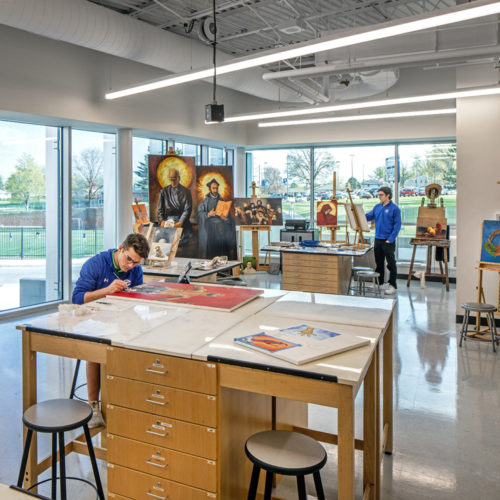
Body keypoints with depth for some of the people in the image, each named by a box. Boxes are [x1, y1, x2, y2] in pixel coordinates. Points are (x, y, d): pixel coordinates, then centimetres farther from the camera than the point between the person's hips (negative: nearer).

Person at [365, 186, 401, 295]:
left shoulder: (394, 208, -8)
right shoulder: (377, 207, 10)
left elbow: (397, 225, -11)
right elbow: (368, 216, 6)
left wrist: (390, 239, -16)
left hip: (388, 240, -6)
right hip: (378, 239, 6)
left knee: (391, 263, 0)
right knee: (378, 262, 14)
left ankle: (392, 285, 6)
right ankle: (379, 282, 25)